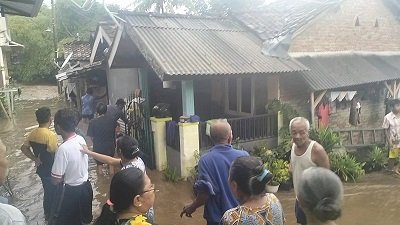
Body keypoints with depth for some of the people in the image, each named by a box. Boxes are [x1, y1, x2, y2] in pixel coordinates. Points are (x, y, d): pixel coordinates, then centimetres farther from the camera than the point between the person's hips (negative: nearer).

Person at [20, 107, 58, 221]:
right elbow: (56, 154, -23)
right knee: (53, 192, 11)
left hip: (41, 168, 8)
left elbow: (24, 148, 5)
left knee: (48, 191, 24)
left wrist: (35, 159, 3)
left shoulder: (33, 133, -2)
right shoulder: (50, 135, -26)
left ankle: (48, 213, 40)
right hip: (51, 170, -7)